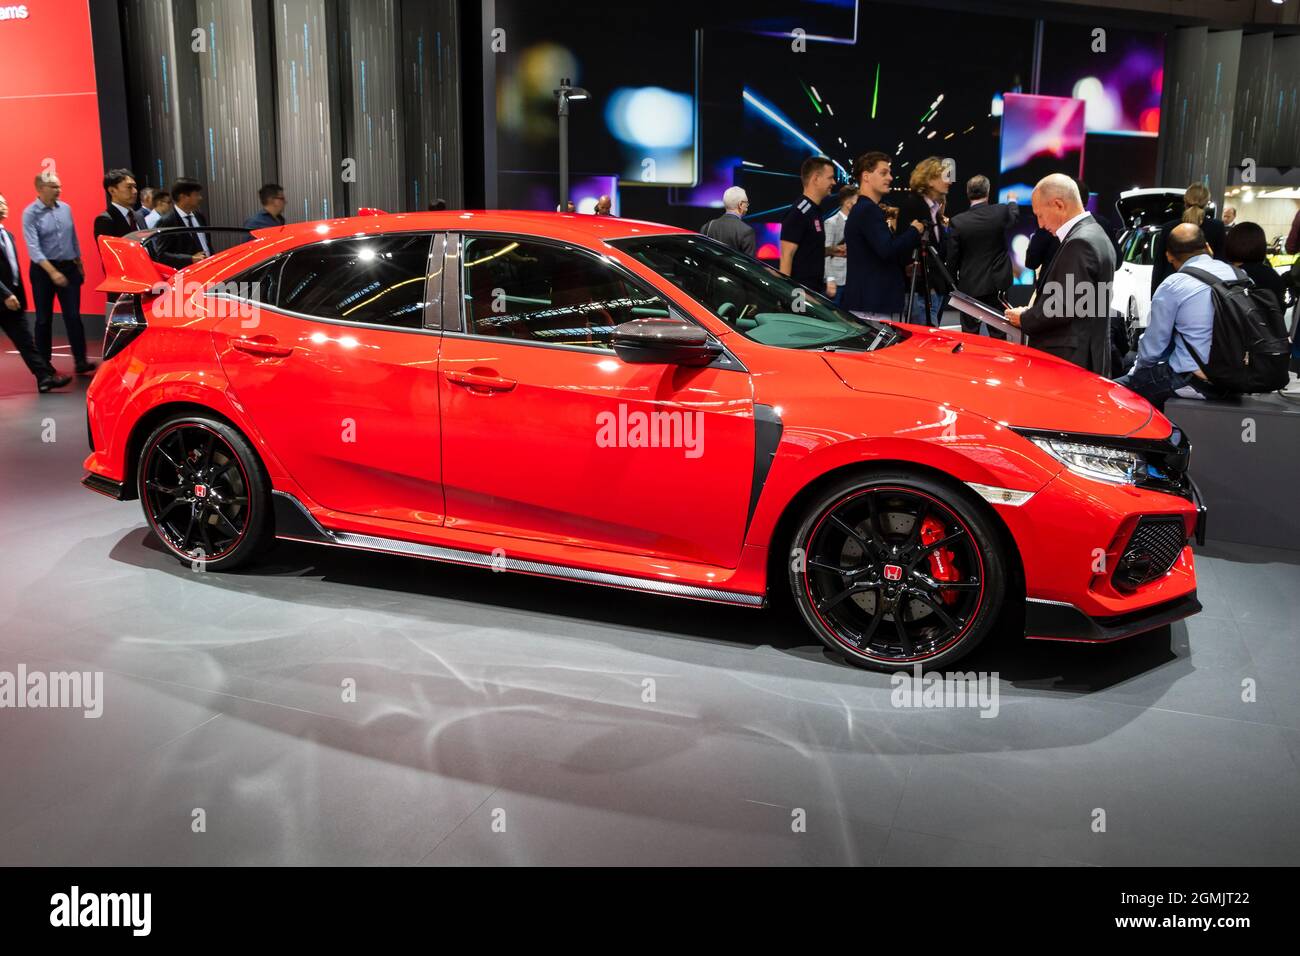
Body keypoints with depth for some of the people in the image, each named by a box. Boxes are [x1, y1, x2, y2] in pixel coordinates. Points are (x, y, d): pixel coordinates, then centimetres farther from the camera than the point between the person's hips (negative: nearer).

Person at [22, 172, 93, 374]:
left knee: (73, 316, -2)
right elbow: (33, 247, -17)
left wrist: (79, 264, 16)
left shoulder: (65, 208, 5)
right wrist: (52, 272, -26)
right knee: (44, 318, 6)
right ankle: (44, 363, 15)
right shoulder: (30, 213, -10)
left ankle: (81, 361, -4)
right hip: (43, 270, -3)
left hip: (69, 268, 3)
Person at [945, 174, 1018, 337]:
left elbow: (952, 259, -7)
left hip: (969, 287, -1)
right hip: (996, 284, 2)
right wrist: (1012, 201, 43)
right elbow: (1014, 214, 20)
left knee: (969, 335, 6)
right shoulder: (1001, 212, -7)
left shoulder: (957, 222, -12)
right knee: (998, 335, 9)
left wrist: (954, 283, 9)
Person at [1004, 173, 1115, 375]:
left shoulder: (1080, 243, -16)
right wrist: (1032, 312, 9)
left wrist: (1024, 318, -7)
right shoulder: (1094, 235, 16)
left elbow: (1065, 307, -20)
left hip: (1071, 359, -10)